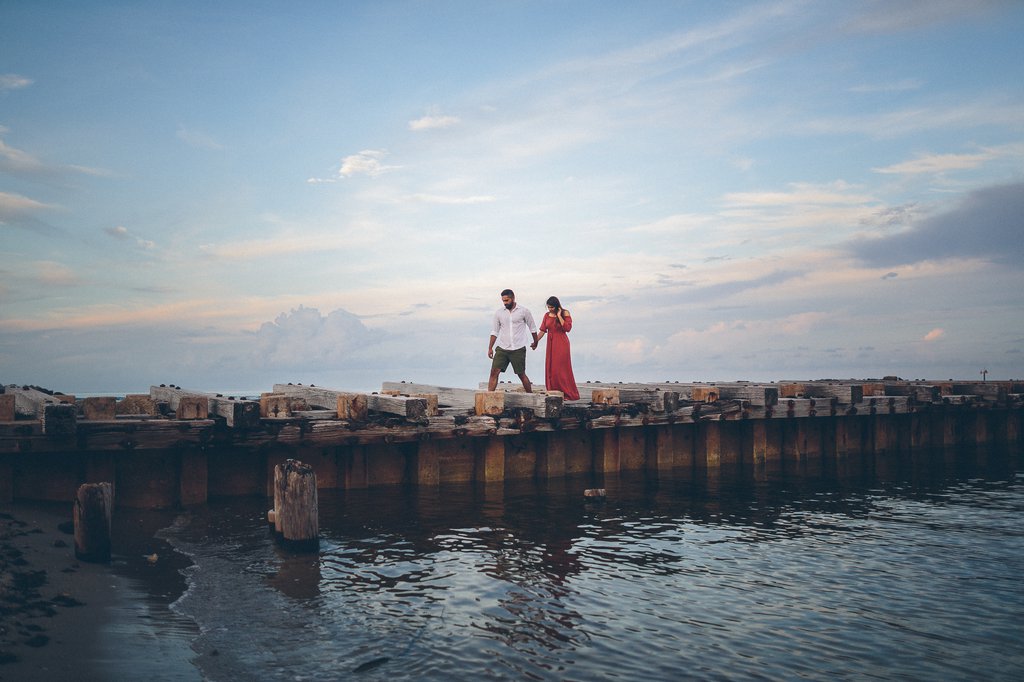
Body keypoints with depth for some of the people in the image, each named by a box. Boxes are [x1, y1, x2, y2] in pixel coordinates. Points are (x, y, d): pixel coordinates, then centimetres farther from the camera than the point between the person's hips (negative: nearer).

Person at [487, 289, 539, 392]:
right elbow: (494, 331, 9)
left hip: (518, 349, -2)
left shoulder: (523, 312, -2)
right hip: (502, 349, 2)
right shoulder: (499, 313, 4)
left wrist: (535, 342, 20)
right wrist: (490, 348, 4)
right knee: (494, 372, -9)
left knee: (521, 374, 4)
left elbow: (532, 328, 11)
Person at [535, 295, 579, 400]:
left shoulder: (565, 313, -6)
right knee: (550, 369, 4)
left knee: (561, 369, -5)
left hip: (561, 344, -5)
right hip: (551, 344, 5)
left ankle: (568, 394, 4)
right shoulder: (547, 315, 7)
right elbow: (543, 331, 6)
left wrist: (559, 316, -18)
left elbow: (567, 328, -19)